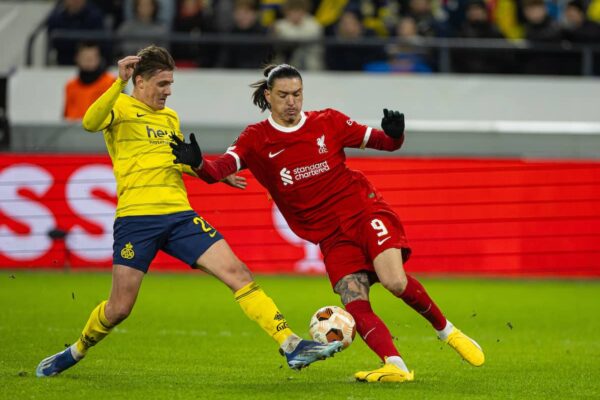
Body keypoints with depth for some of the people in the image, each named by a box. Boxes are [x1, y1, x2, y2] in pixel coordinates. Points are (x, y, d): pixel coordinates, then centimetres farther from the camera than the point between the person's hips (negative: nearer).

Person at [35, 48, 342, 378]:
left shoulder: (170, 117, 20)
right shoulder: (120, 107, -1)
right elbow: (90, 123, -24)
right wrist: (119, 83, -33)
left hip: (179, 214, 5)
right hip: (136, 217, -5)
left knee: (237, 272, -8)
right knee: (119, 309, -3)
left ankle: (291, 346, -11)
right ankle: (76, 352, 26)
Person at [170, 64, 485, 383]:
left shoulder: (328, 122, 3)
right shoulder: (257, 139, 1)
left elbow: (383, 142, 7)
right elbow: (219, 170, -15)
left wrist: (394, 134, -16)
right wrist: (196, 162, -36)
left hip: (364, 210, -1)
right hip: (331, 236, 1)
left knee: (395, 282, -21)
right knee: (355, 305, -17)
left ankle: (446, 330, 1)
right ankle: (395, 367, -20)